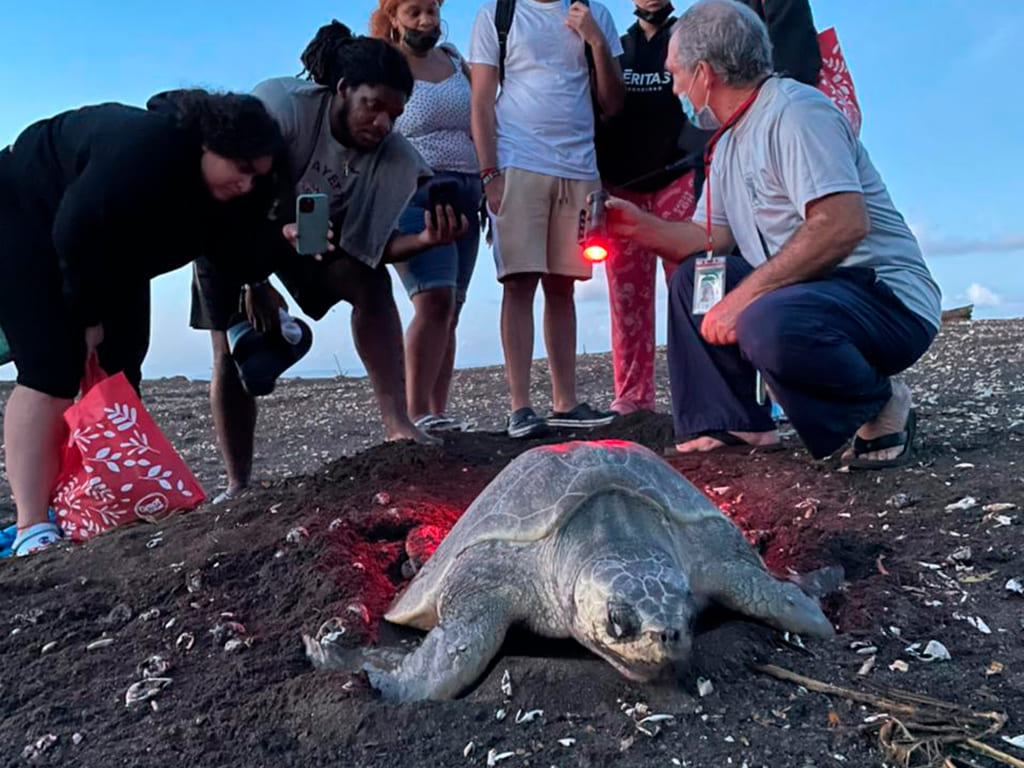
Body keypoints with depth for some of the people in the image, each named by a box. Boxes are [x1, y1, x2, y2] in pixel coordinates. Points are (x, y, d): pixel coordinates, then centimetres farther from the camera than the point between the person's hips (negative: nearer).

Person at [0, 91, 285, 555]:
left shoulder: (235, 190, -12)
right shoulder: (143, 152, -37)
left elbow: (242, 261, -11)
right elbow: (77, 233, -33)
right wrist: (89, 318, -22)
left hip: (108, 258, 8)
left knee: (119, 374, -1)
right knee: (53, 373, -19)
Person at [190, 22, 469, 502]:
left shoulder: (391, 154, -20)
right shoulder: (281, 104, -30)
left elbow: (377, 248, -23)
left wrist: (429, 239, -42)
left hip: (316, 230, 3)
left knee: (371, 281, -26)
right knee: (232, 354, -8)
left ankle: (397, 424, -28)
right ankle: (238, 485, 3)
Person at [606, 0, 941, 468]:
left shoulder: (794, 110, -14)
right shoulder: (728, 142, 16)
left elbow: (845, 223, -27)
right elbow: (710, 238, 18)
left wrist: (744, 295, -29)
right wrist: (639, 225, 12)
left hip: (889, 297, -9)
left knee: (769, 324, -37)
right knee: (692, 278, 9)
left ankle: (881, 406, -7)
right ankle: (736, 422, 6)